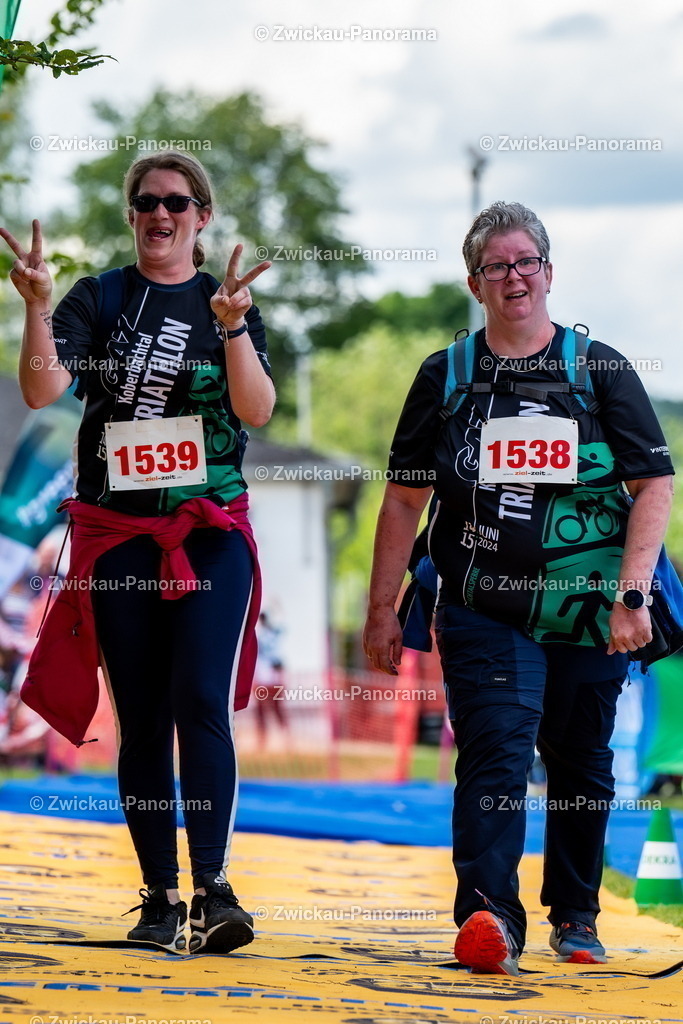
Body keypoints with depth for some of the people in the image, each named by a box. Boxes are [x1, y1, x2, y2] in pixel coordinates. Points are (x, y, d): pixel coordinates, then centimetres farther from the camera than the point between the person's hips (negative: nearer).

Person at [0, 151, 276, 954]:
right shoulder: (97, 300, 6)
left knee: (201, 702, -16)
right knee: (141, 721, 3)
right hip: (116, 535, 1)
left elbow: (256, 410, -8)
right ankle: (160, 897, 8)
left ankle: (212, 889, -20)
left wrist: (230, 325, -23)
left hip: (209, 533, -1)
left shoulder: (227, 303, 6)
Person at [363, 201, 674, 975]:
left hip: (588, 612, 1)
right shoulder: (446, 379, 8)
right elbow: (404, 497, 12)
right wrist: (381, 610, 9)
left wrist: (631, 594, -8)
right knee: (495, 754, -15)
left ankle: (575, 914, 25)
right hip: (485, 612, -1)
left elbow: (653, 484, 2)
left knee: (580, 764, 10)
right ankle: (489, 913, -25)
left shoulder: (599, 371, 5)